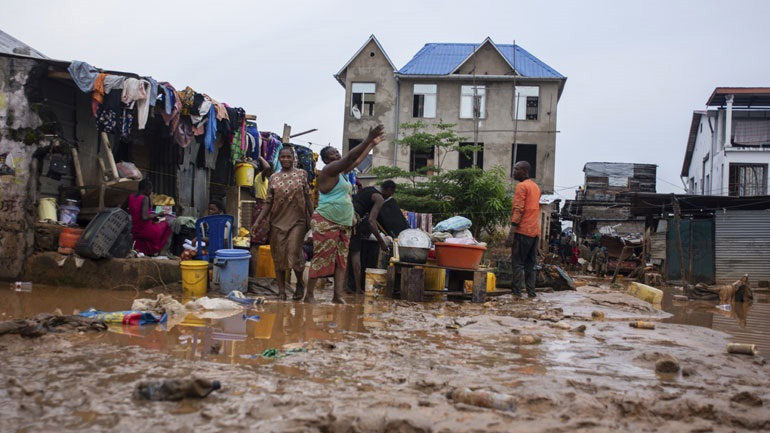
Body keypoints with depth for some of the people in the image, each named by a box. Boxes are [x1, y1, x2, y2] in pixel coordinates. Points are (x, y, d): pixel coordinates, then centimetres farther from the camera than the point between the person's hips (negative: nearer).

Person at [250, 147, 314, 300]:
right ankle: (281, 290, 12)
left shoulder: (301, 174, 5)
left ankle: (300, 284, 15)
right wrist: (258, 222, 2)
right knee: (279, 256, 3)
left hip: (297, 221, -2)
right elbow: (268, 202, 9)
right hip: (278, 222, 3)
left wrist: (312, 218, 1)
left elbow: (308, 197, 5)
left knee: (294, 253, -10)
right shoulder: (274, 178, 10)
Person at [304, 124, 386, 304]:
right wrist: (368, 139, -22)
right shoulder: (329, 170, -9)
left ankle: (338, 296, 6)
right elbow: (350, 157, -20)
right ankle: (309, 295, -2)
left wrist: (373, 144, 30)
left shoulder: (341, 171, 17)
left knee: (341, 260, 5)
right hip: (326, 223, -9)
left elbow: (357, 160, 28)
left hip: (343, 224, 9)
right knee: (321, 259, -8)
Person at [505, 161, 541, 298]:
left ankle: (516, 292, -10)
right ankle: (531, 292, 9)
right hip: (535, 231, 8)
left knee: (517, 263, -7)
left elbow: (518, 210, -15)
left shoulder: (521, 186, -7)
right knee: (530, 264, 10)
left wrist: (511, 233, -18)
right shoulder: (535, 186, 20)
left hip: (523, 230, -8)